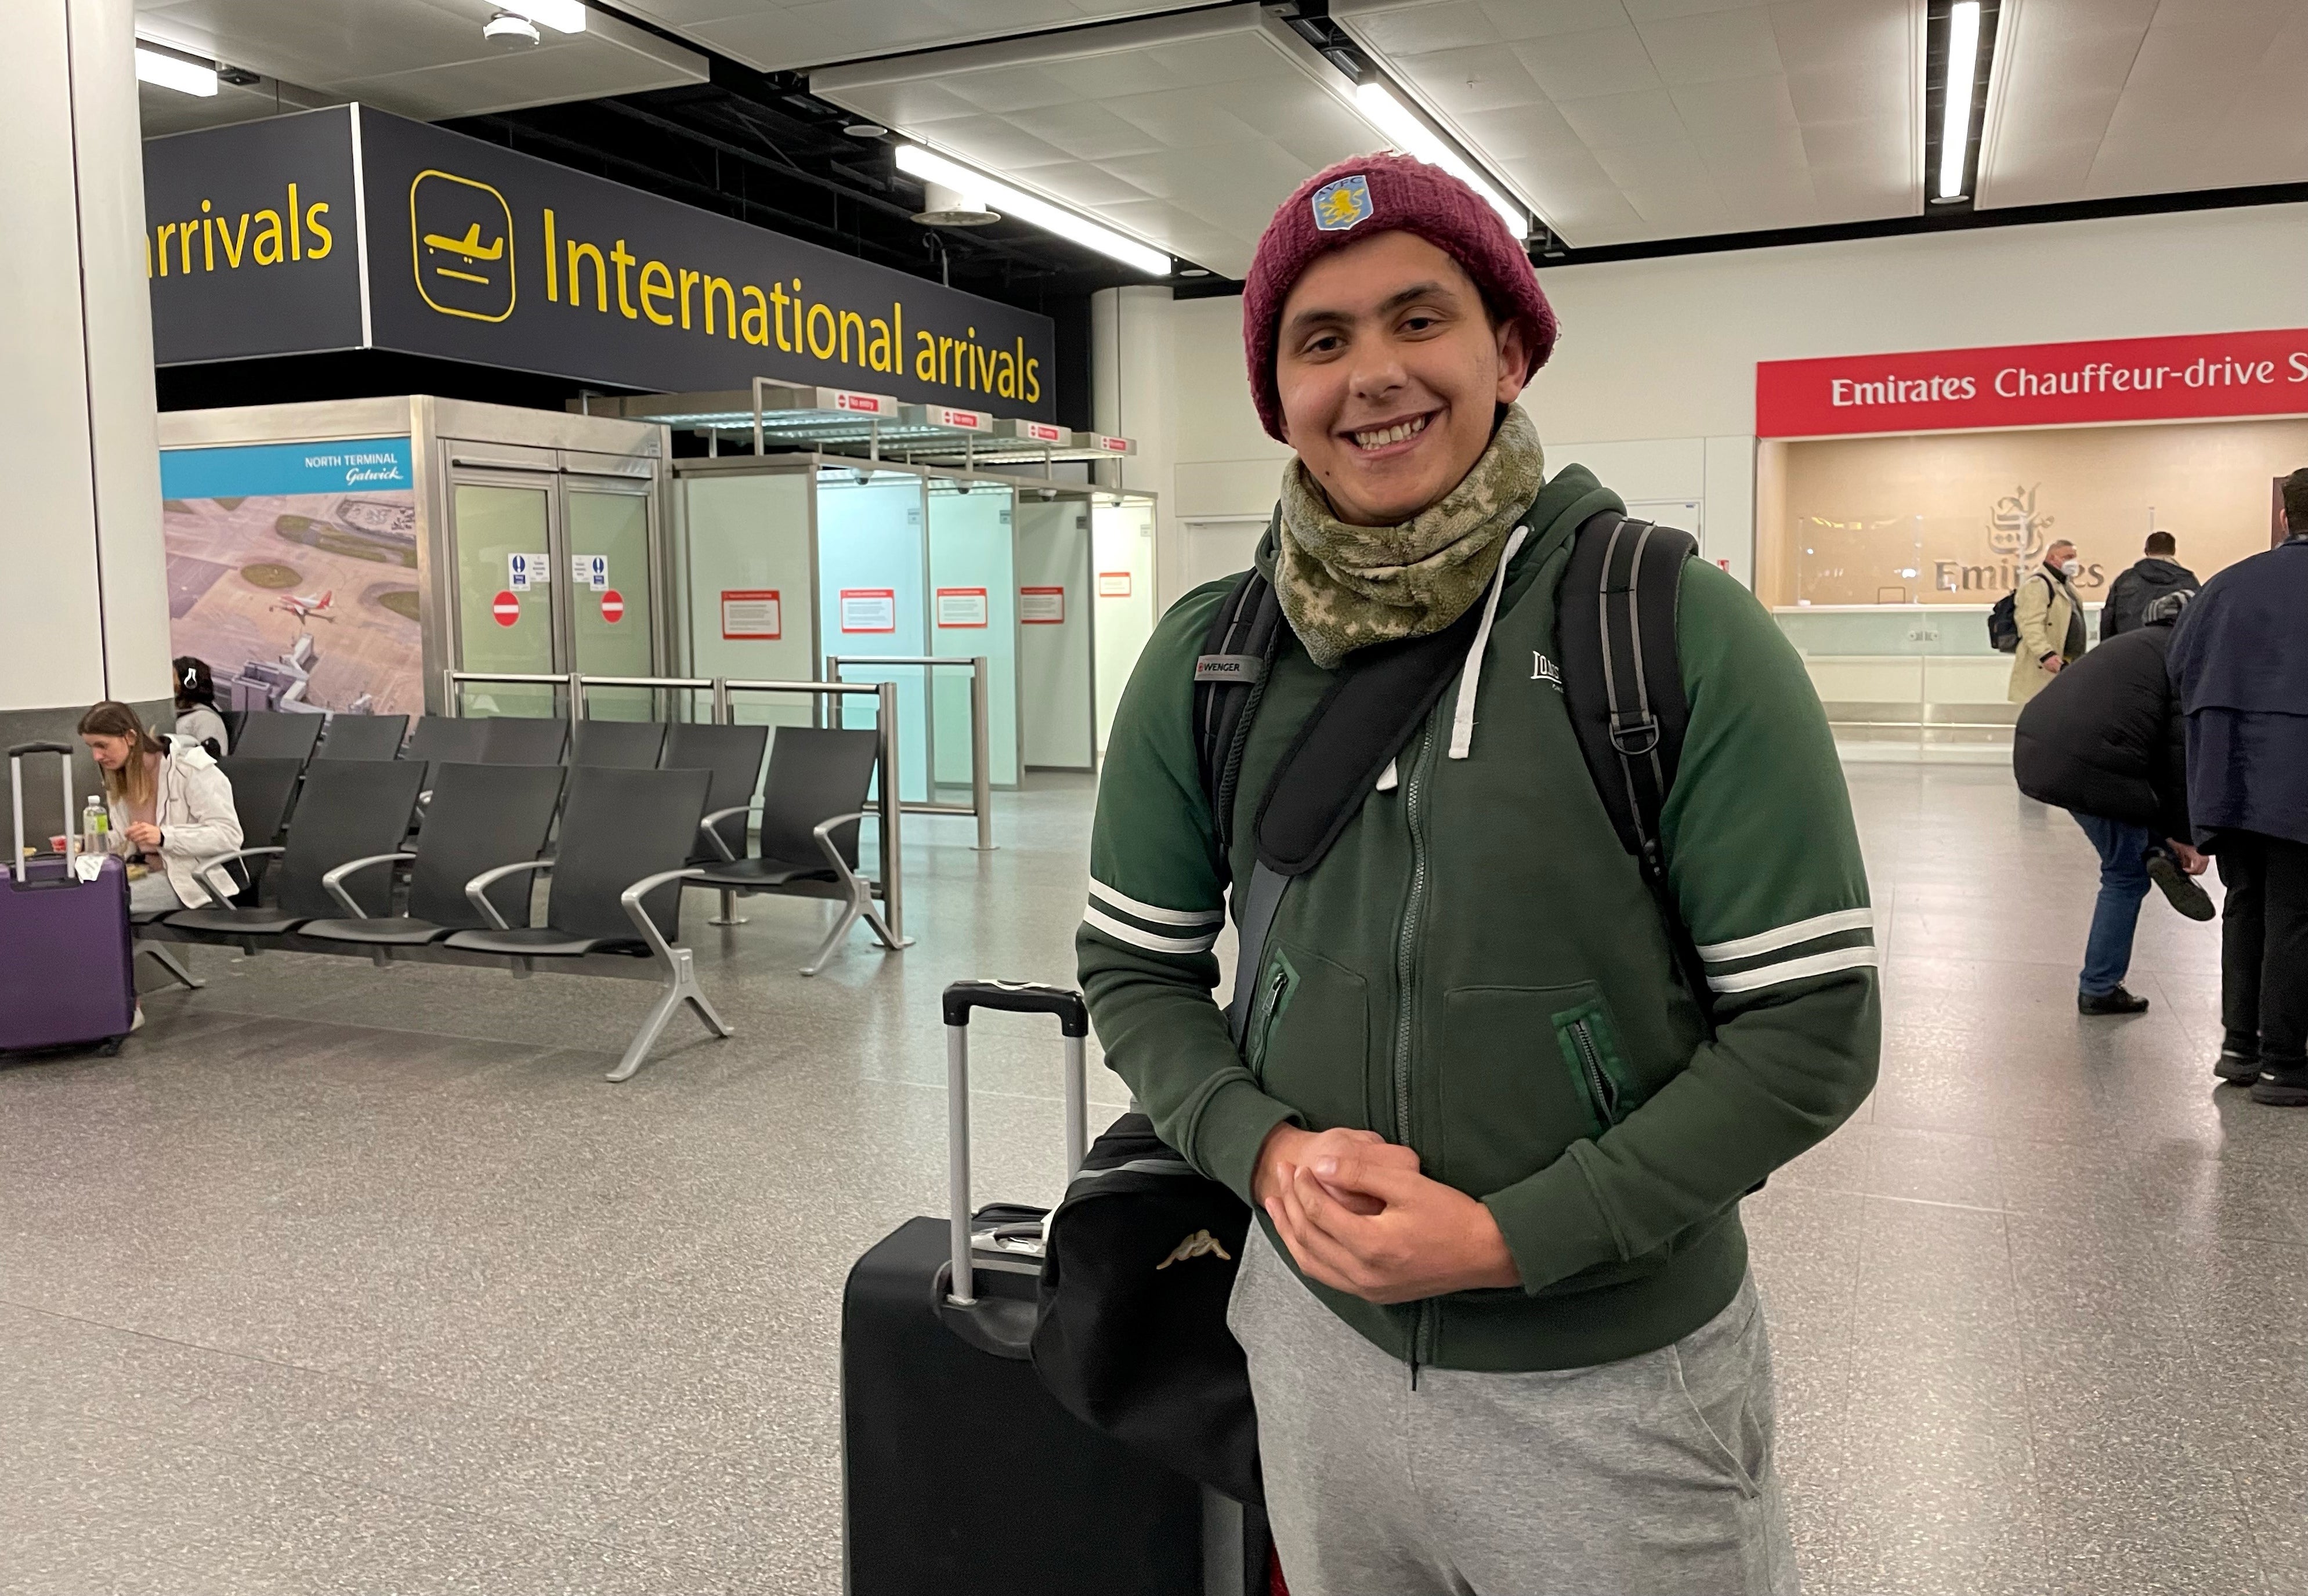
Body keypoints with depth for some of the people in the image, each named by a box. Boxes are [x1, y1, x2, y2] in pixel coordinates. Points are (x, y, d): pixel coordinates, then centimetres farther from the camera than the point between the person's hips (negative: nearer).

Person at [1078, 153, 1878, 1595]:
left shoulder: (1681, 635, -14)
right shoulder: (1207, 657, -3)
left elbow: (1812, 1026, -13)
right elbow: (1137, 969, 5)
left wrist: (1510, 1239, -19)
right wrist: (1265, 1146, -13)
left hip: (1617, 1383, -3)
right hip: (1317, 1341, 4)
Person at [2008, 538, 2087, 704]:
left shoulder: (2066, 584, 22)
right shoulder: (2037, 584, -12)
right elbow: (2031, 625, -24)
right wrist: (2046, 654, -35)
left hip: (2067, 666, 10)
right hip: (2043, 669, -10)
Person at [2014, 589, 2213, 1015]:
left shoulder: (2140, 645, 30)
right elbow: (2184, 751, -4)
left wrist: (2166, 831, 29)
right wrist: (2187, 834, 1)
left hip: (2037, 751, 8)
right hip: (2089, 766, -8)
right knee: (2126, 875, 10)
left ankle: (2158, 853, 14)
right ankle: (2099, 989, 17)